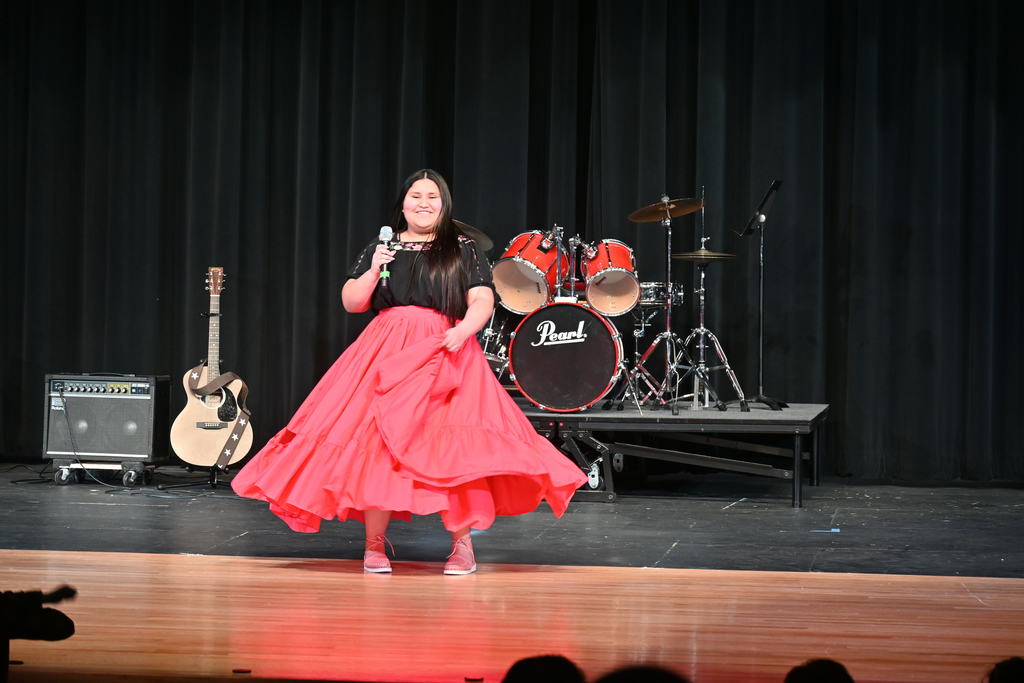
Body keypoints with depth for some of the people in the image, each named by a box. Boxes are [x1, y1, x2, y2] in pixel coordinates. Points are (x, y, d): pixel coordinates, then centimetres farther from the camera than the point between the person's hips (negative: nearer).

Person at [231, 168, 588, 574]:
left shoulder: (462, 249, 11)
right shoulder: (379, 249, 16)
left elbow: (483, 300, 2)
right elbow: (351, 303, 11)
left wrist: (465, 330, -18)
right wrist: (373, 272, -6)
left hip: (447, 354, -2)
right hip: (386, 356, 2)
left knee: (453, 445, -15)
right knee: (377, 440, -9)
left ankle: (462, 545, -11)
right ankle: (375, 544, -1)